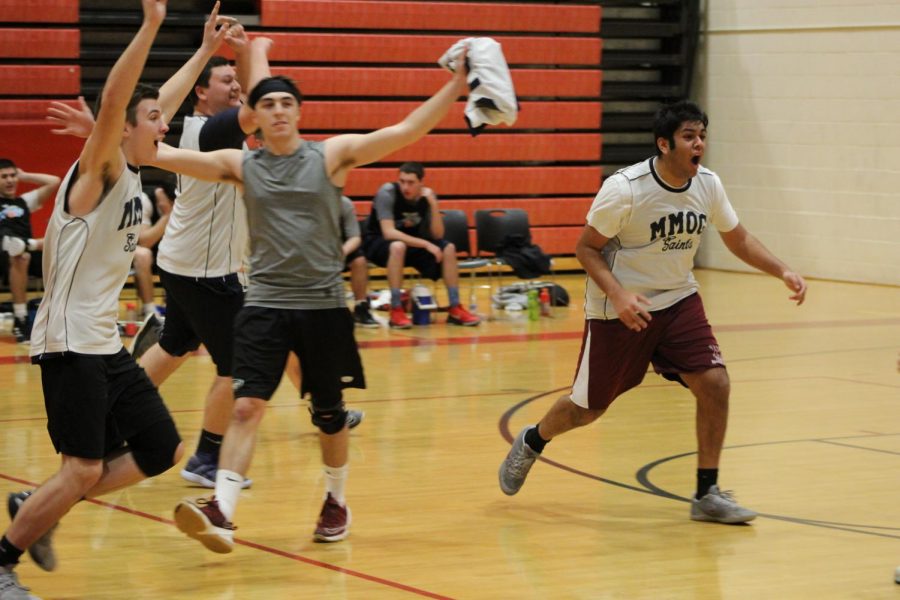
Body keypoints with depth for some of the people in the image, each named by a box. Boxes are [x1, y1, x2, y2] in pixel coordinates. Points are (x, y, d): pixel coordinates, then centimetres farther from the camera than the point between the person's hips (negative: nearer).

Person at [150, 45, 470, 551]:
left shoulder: (332, 154, -1)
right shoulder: (241, 165, 3)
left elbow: (406, 132, -8)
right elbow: (164, 154, -2)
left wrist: (456, 85, -16)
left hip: (324, 305, 0)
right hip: (265, 304, 0)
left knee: (329, 413, 11)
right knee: (247, 406, -12)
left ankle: (336, 502, 33)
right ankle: (222, 512, -16)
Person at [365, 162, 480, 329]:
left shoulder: (427, 195, -8)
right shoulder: (388, 192, -23)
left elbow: (437, 235, -13)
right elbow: (388, 232, -31)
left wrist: (433, 204, -26)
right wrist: (425, 244, -35)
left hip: (412, 242, 5)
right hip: (379, 243, -5)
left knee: (448, 248, -14)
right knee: (398, 246, -38)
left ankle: (455, 309, -8)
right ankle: (396, 311, -35)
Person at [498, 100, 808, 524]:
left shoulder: (708, 185, -6)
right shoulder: (625, 188, -23)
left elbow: (738, 239, 8)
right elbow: (586, 248, -15)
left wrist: (783, 272, -6)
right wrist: (617, 294, -30)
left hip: (678, 301, 4)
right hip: (620, 308, -4)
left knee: (714, 384, -14)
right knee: (589, 407, 7)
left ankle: (707, 494, -1)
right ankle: (531, 442, 40)